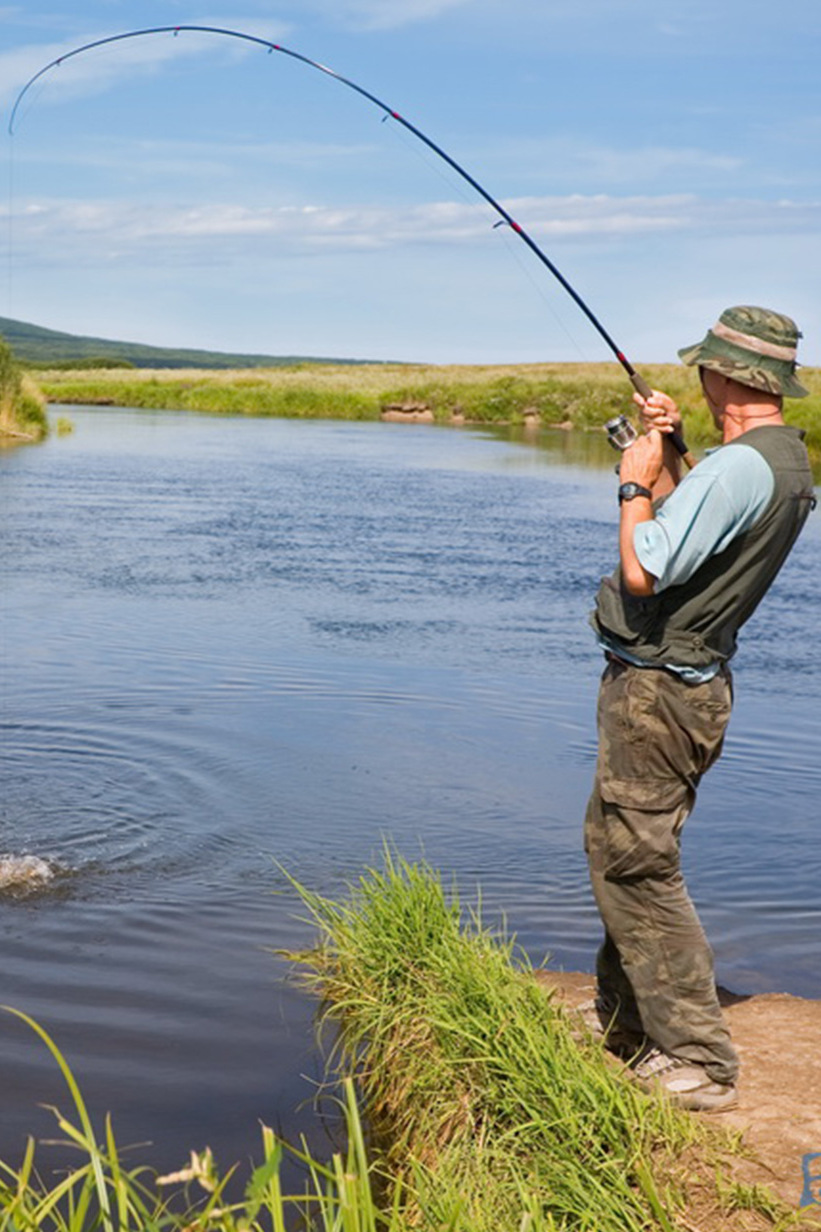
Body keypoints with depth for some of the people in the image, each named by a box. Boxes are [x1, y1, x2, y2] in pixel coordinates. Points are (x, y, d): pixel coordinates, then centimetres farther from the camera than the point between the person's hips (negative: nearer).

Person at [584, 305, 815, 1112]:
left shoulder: (738, 466, -23)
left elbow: (643, 571, -25)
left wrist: (636, 483, -11)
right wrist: (665, 459, 12)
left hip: (657, 689, -10)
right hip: (689, 682, 11)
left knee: (636, 865, -6)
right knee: (621, 850, 21)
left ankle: (697, 1062, -1)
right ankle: (624, 1019, 34)